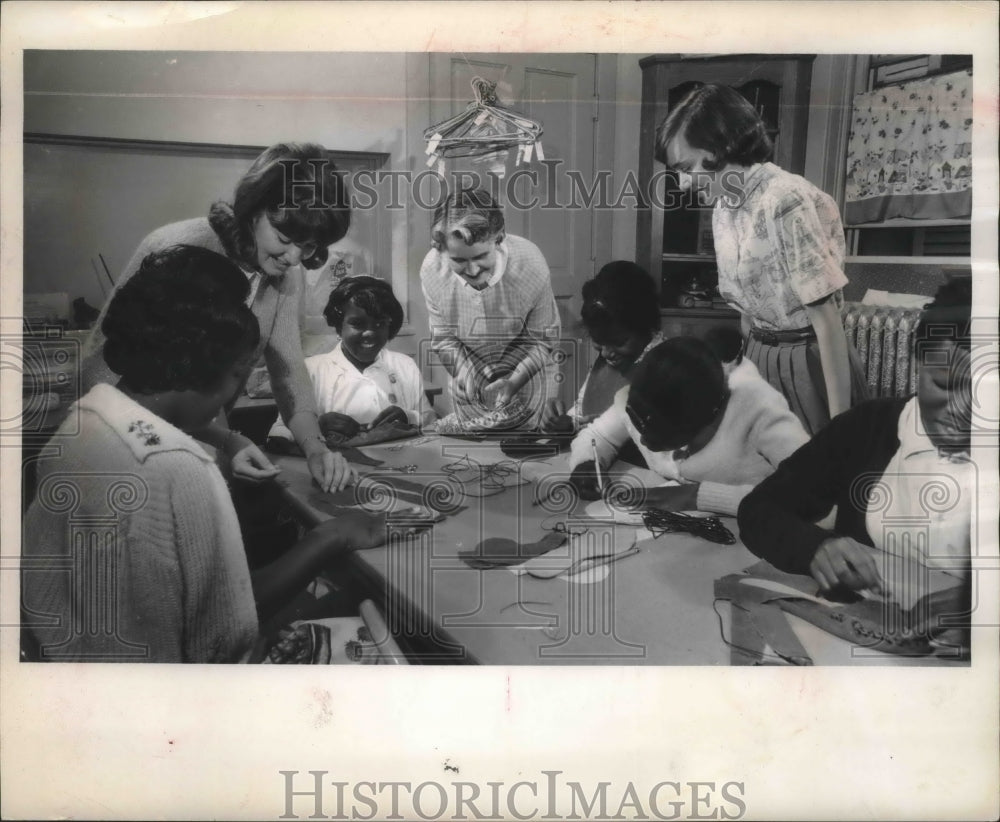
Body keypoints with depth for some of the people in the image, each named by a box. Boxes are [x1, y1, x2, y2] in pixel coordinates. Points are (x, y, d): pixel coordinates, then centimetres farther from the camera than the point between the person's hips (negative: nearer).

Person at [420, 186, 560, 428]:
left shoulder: (531, 266, -31)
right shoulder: (432, 271, -25)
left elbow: (543, 339, -17)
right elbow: (443, 338, -9)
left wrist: (513, 383, -29)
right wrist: (464, 372, -27)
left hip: (526, 377, -2)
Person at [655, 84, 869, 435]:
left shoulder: (786, 201, -21)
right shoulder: (723, 209, 4)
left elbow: (827, 317, -22)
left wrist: (840, 424, -21)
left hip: (809, 365, -7)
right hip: (759, 361, 8)